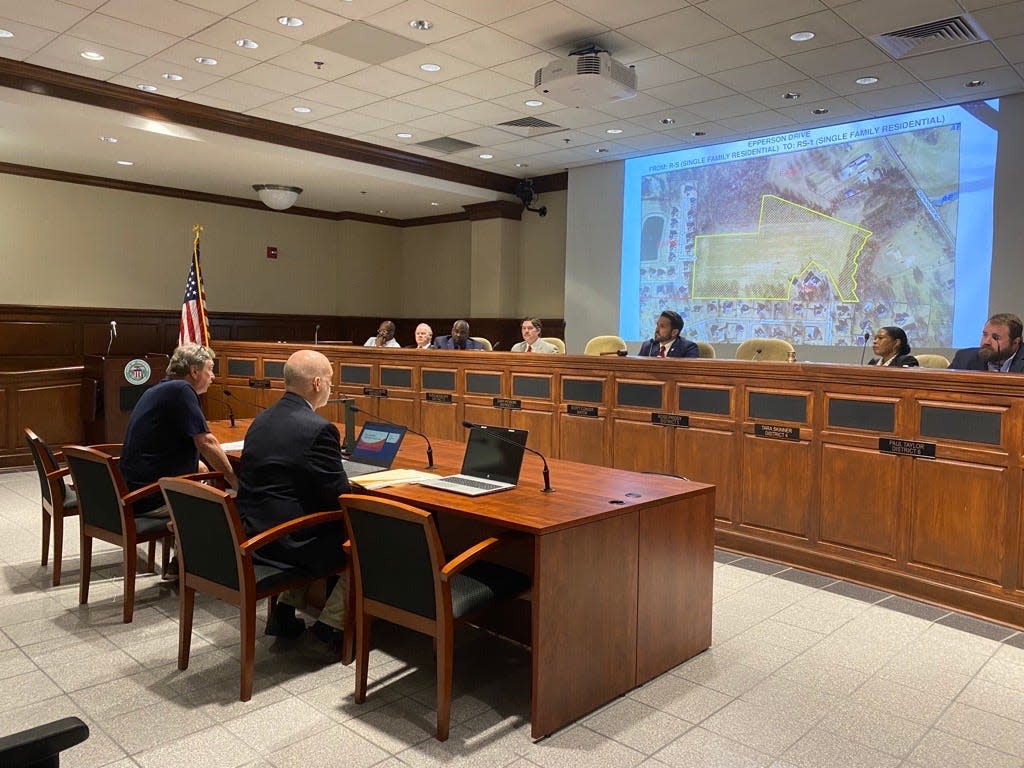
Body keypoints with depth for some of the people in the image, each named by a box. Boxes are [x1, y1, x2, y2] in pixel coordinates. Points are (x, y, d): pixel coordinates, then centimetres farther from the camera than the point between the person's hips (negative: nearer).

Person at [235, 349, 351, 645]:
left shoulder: (262, 419, 8)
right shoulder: (319, 429, -18)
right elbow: (341, 497, -16)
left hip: (250, 533, 8)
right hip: (287, 541, -8)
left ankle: (285, 612, 26)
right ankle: (329, 626, 10)